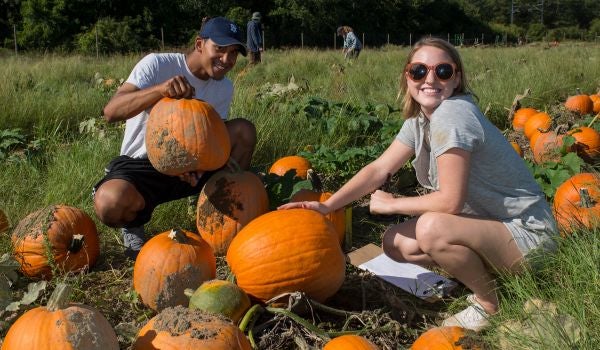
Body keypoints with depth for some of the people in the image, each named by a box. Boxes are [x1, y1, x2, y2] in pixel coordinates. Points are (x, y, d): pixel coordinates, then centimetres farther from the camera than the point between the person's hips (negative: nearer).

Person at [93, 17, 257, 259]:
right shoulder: (157, 65, -16)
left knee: (243, 130, -17)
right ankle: (133, 223, 0)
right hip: (140, 166, -4)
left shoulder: (224, 88, 0)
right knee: (109, 203, -38)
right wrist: (161, 89, -43)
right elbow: (110, 112, -26)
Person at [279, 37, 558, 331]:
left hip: (527, 233, -9)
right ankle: (482, 277, 12)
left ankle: (489, 305, -7)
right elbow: (380, 168, 1)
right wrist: (327, 205, -9)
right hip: (488, 222, 9)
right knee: (394, 243, 2)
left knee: (432, 228, -32)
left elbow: (450, 201, -27)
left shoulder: (452, 115, -25)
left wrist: (391, 204, -12)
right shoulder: (419, 118, 3)